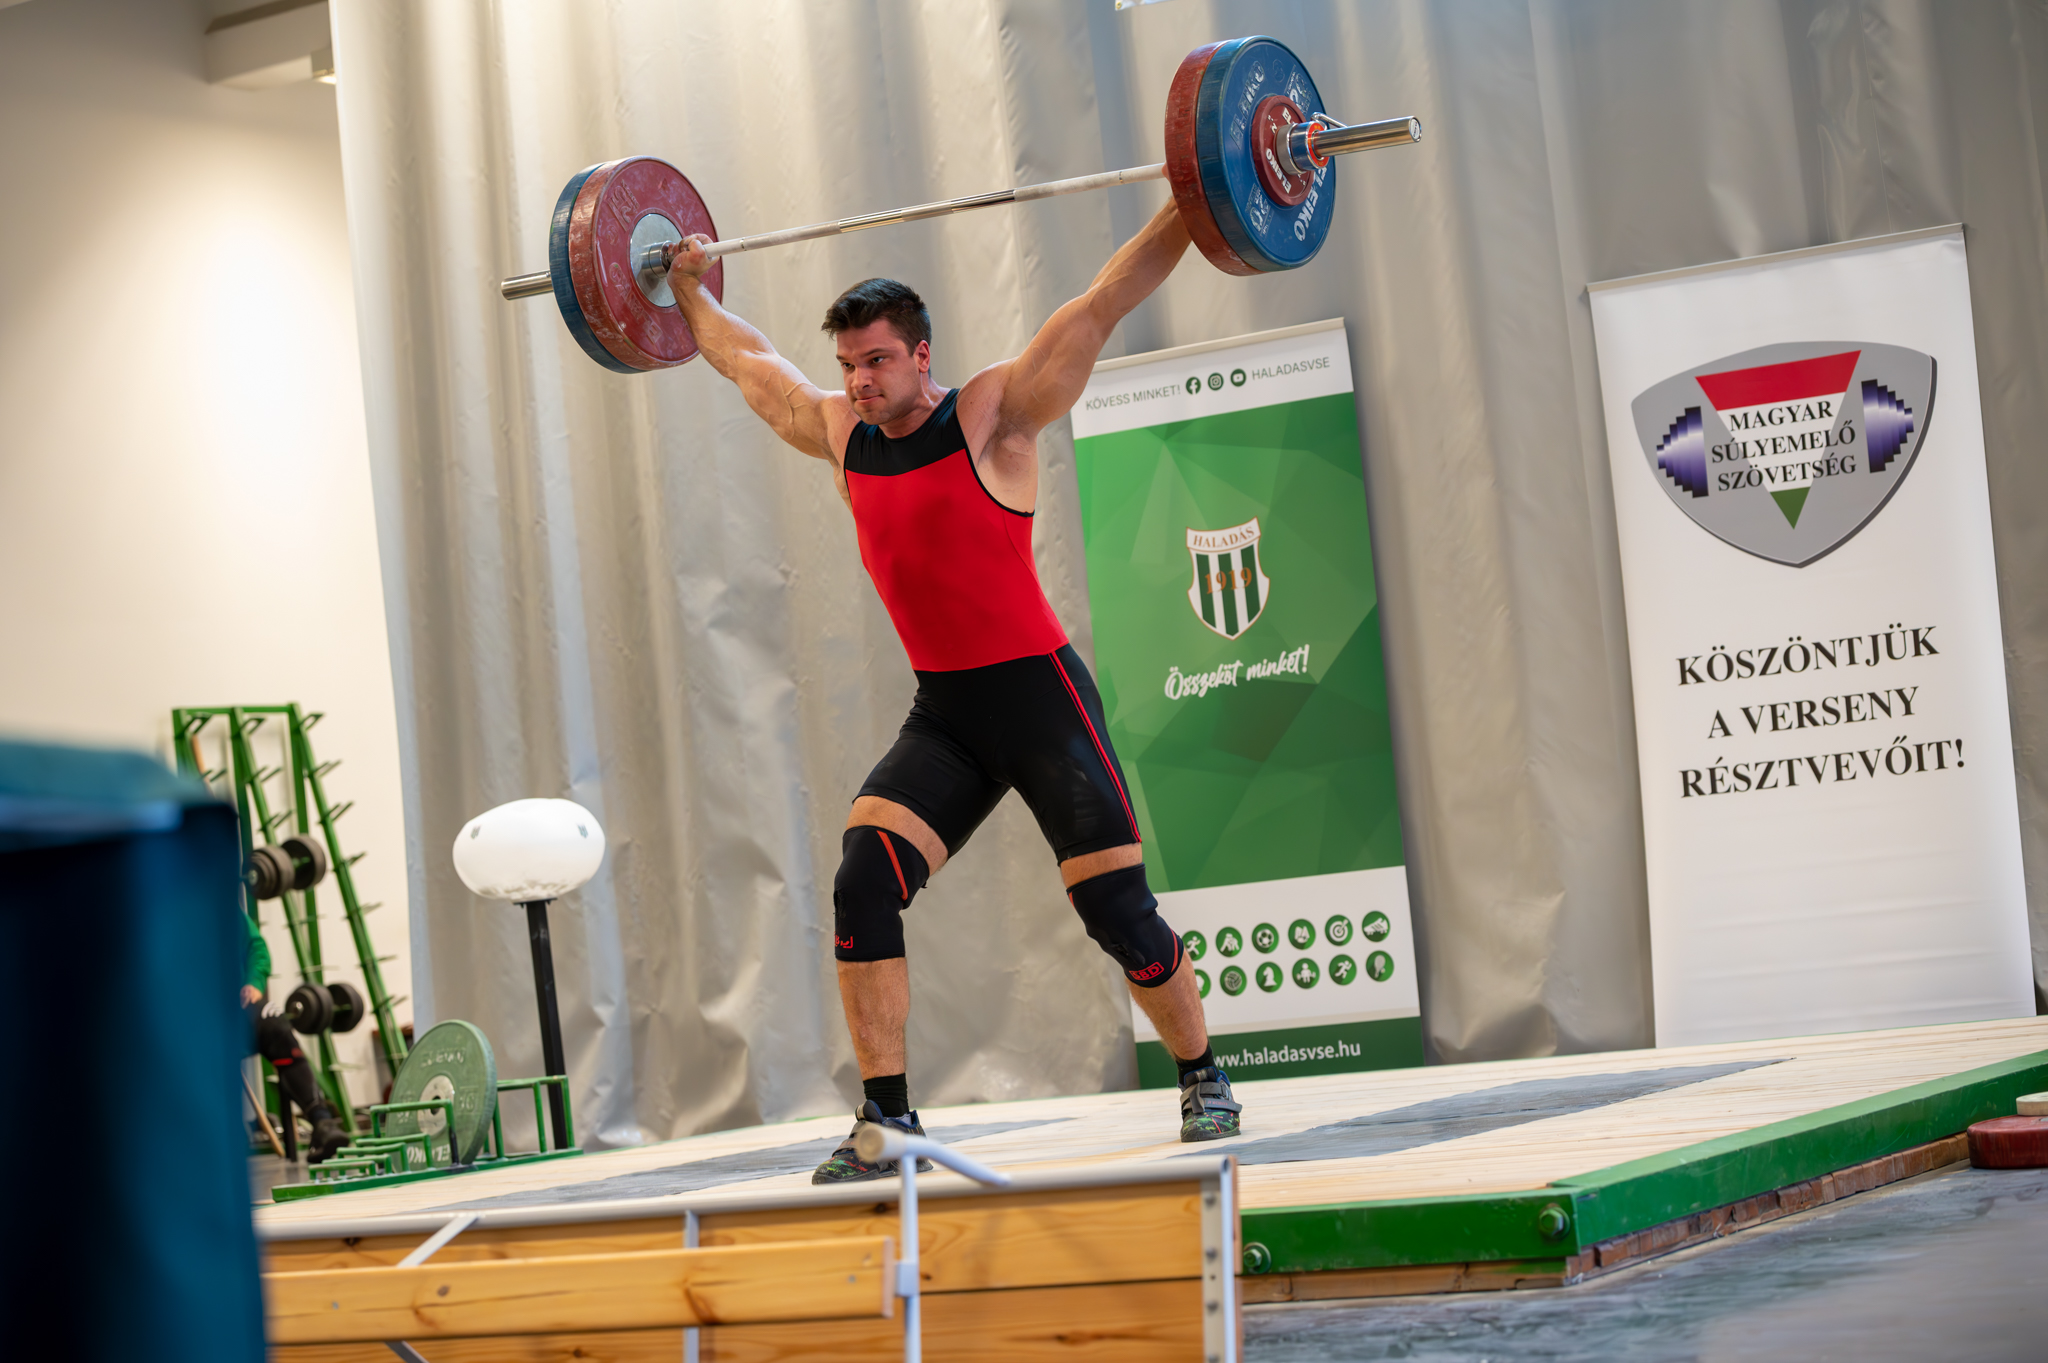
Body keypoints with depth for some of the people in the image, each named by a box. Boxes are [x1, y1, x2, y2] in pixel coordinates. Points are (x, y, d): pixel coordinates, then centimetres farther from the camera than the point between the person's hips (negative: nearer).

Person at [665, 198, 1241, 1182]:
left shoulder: (992, 416, -9)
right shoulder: (840, 435, 7)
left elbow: (1103, 303, -12)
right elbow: (748, 361, 24)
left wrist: (1193, 211, -14)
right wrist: (690, 291, 34)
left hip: (1039, 698, -5)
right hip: (941, 713, 5)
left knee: (1115, 906, -4)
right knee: (862, 884, -13)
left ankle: (1204, 1080, 19)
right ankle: (886, 1119, -7)